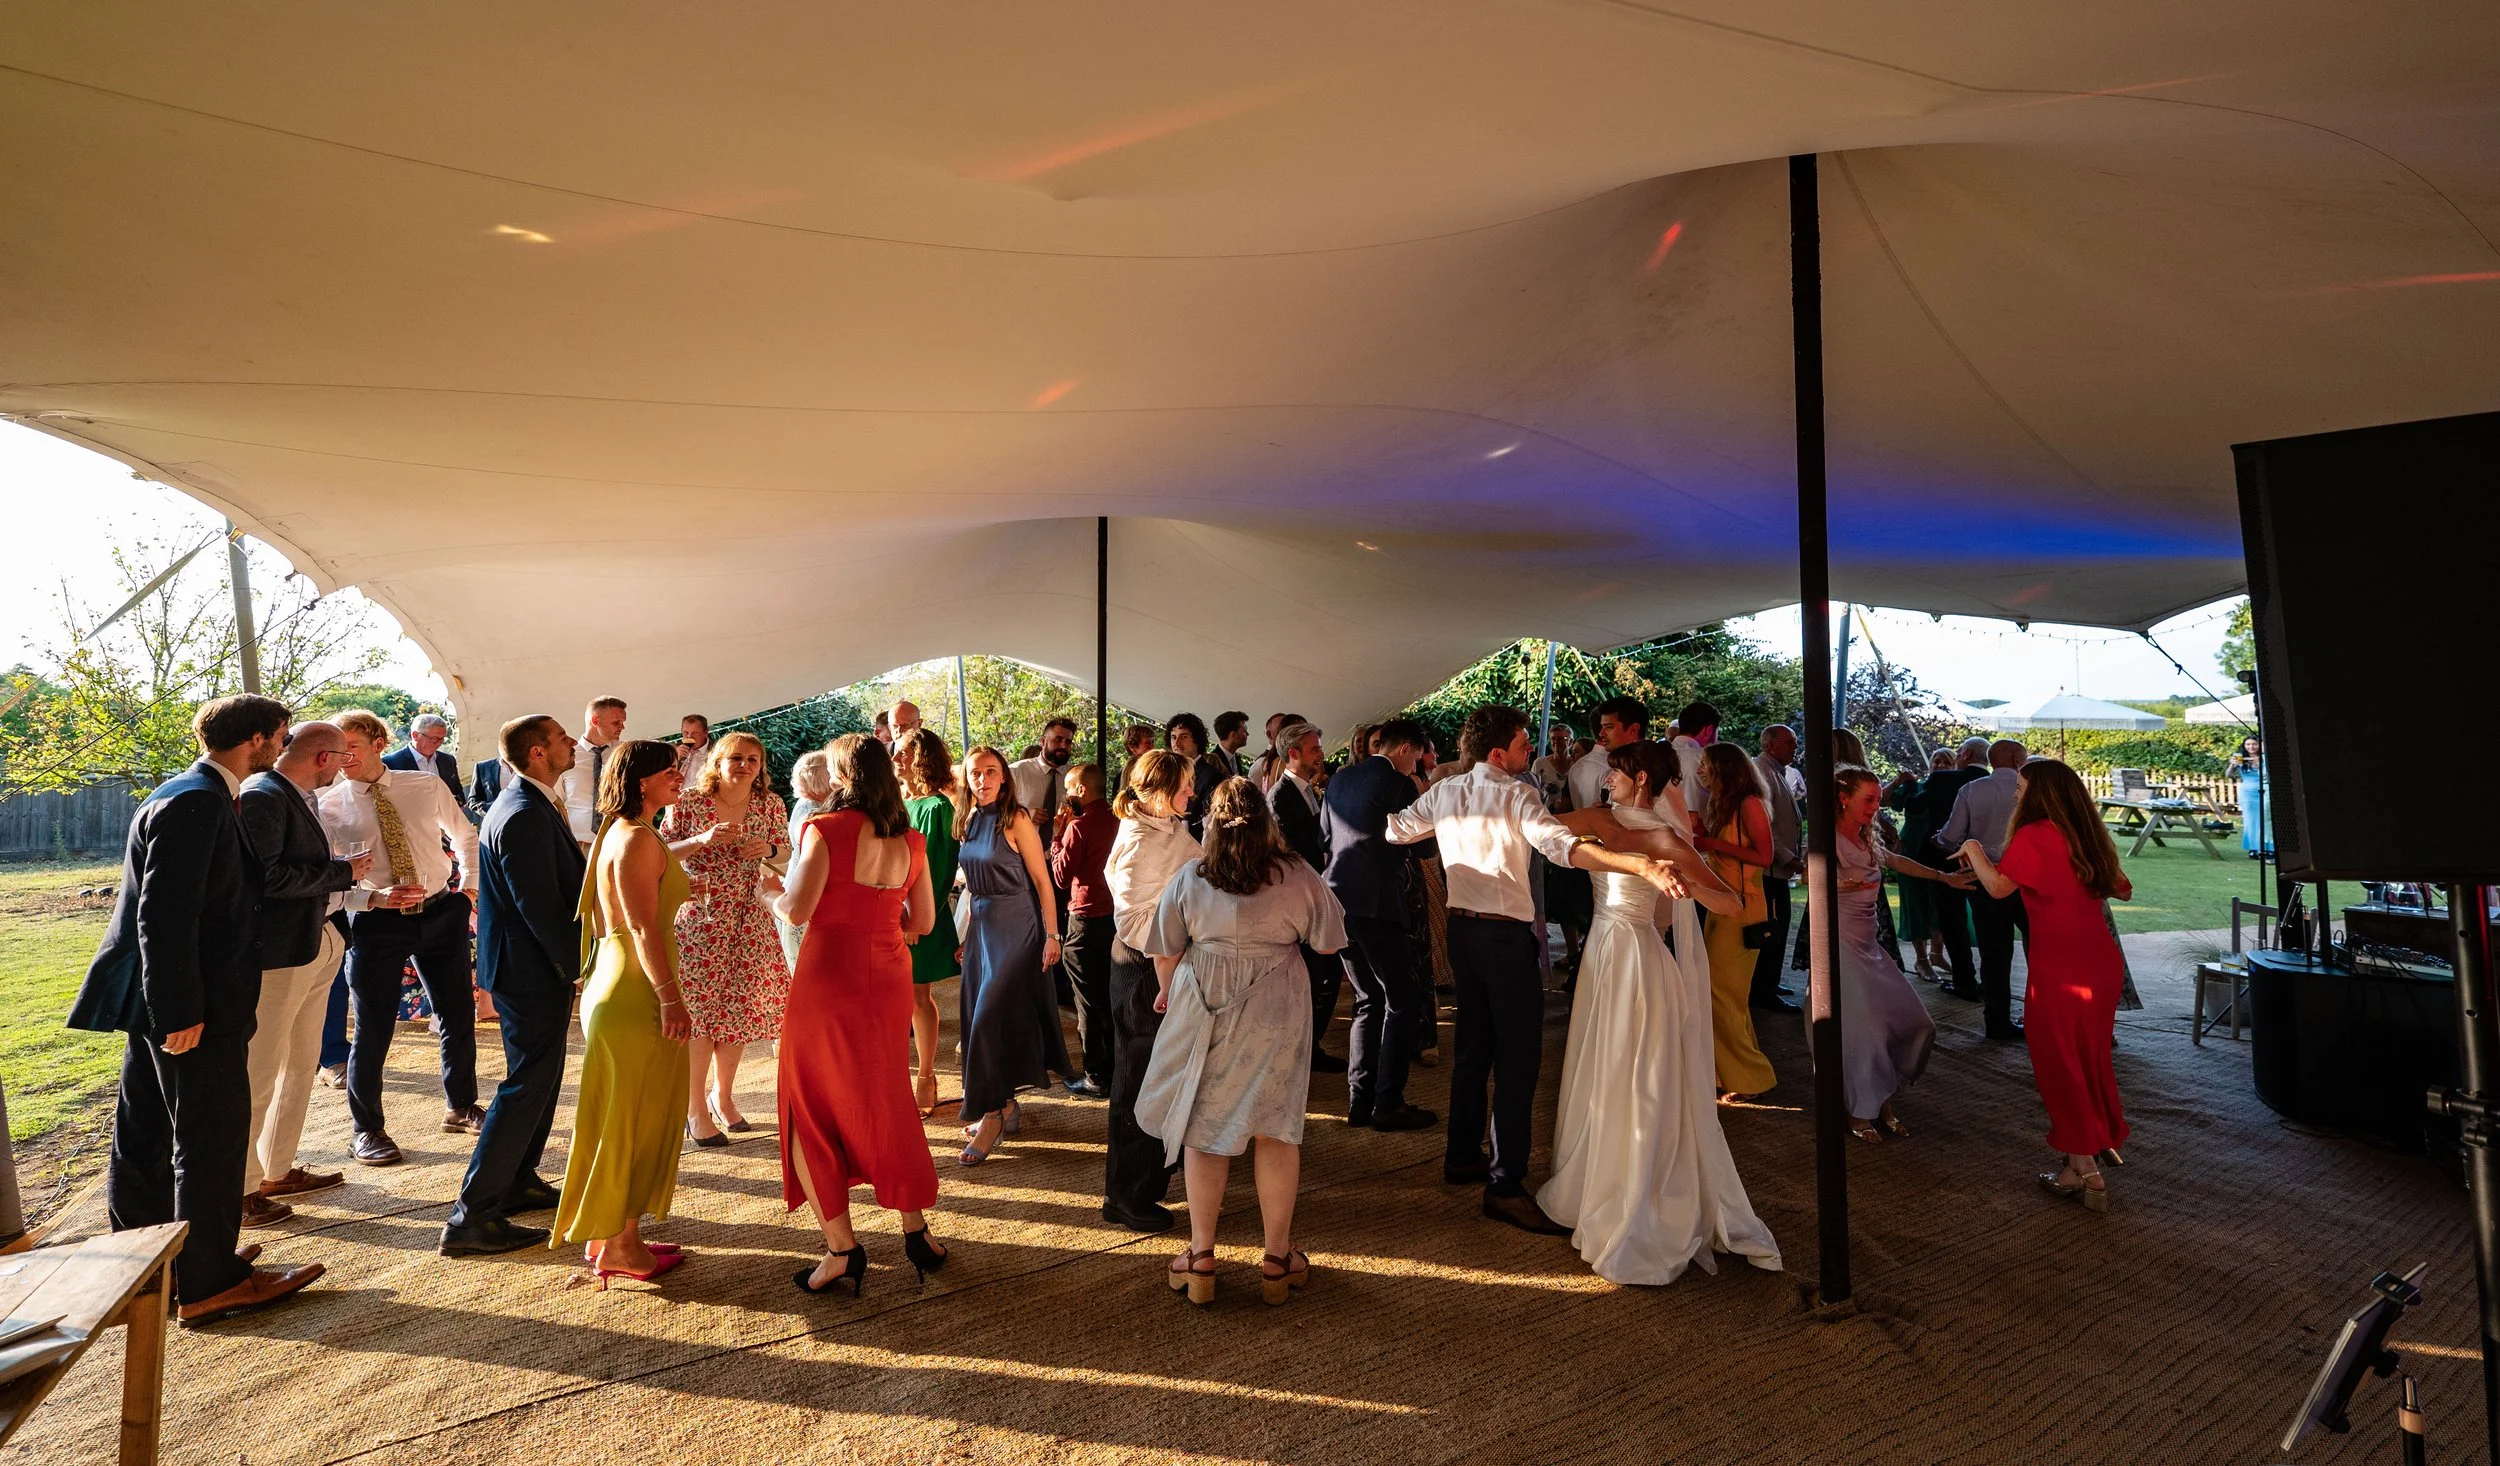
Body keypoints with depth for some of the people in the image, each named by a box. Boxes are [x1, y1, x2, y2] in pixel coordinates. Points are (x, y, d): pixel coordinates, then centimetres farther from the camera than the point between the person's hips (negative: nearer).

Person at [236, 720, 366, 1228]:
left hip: (317, 944, 10)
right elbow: (266, 877, -25)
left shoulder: (303, 797, 11)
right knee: (259, 1071, 1)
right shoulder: (263, 796, -17)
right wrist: (341, 872, -17)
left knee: (301, 1064, 19)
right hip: (280, 952, -10)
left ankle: (278, 1170, 33)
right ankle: (240, 1189, 14)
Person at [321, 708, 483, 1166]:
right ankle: (367, 1130, 24)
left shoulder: (427, 787, 0)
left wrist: (469, 887, 8)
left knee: (459, 1015, 12)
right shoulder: (330, 807, -5)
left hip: (440, 912, 2)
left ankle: (461, 1108, 32)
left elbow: (466, 836, 16)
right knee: (373, 1029, 3)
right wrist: (375, 897, -22)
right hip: (376, 923, -2)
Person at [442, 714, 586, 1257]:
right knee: (527, 1085, -3)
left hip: (539, 966, 11)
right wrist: (581, 964, -17)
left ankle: (518, 1181, 35)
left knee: (541, 1076, 21)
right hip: (532, 971, -11)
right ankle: (472, 1218, 6)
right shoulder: (524, 816, -23)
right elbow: (541, 907, -24)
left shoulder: (533, 805, 10)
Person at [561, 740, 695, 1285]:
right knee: (634, 1119, 2)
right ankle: (620, 1246, 15)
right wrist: (671, 998, -23)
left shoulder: (617, 833, 13)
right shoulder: (638, 840, -18)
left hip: (615, 987, 10)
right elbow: (644, 929, -23)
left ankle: (610, 1236, 30)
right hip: (637, 993, -10)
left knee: (625, 1120, 18)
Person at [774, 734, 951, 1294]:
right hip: (889, 979, 5)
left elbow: (797, 910, -16)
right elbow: (923, 922, 8)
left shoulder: (827, 828, -11)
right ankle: (915, 1229, 26)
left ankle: (842, 1248, 12)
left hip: (829, 979, -5)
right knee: (883, 1105, 21)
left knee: (812, 1112, 11)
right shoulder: (910, 840, 4)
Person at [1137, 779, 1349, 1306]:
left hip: (1202, 1011, 1)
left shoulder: (1189, 878, -6)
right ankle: (1278, 1259, 22)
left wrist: (1166, 990, 24)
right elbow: (1327, 944, 0)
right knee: (1276, 1128, 11)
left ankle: (1201, 1257, 21)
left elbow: (1169, 951, 3)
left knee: (1204, 1128, 12)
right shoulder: (1298, 878, -9)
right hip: (1276, 1012, 0)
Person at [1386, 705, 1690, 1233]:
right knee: (1517, 1056, -2)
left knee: (1474, 1047, 19)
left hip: (1461, 928, 8)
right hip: (1506, 936, -8)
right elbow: (1563, 845, -31)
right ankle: (1506, 1186, 2)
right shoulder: (1516, 796, -15)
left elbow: (1396, 829, 17)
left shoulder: (1445, 792, 5)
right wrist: (1644, 866, -40)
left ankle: (1462, 1157, 31)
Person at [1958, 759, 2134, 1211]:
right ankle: (2088, 1159, 28)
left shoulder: (2034, 835, -14)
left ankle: (2084, 1171, 11)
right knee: (2088, 1061, 18)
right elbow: (2122, 889, 19)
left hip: (2061, 969, -8)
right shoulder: (2085, 834, 9)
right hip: (2102, 963, 8)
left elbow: (1999, 885, -15)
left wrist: (1974, 850, 1)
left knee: (2059, 1064, 5)